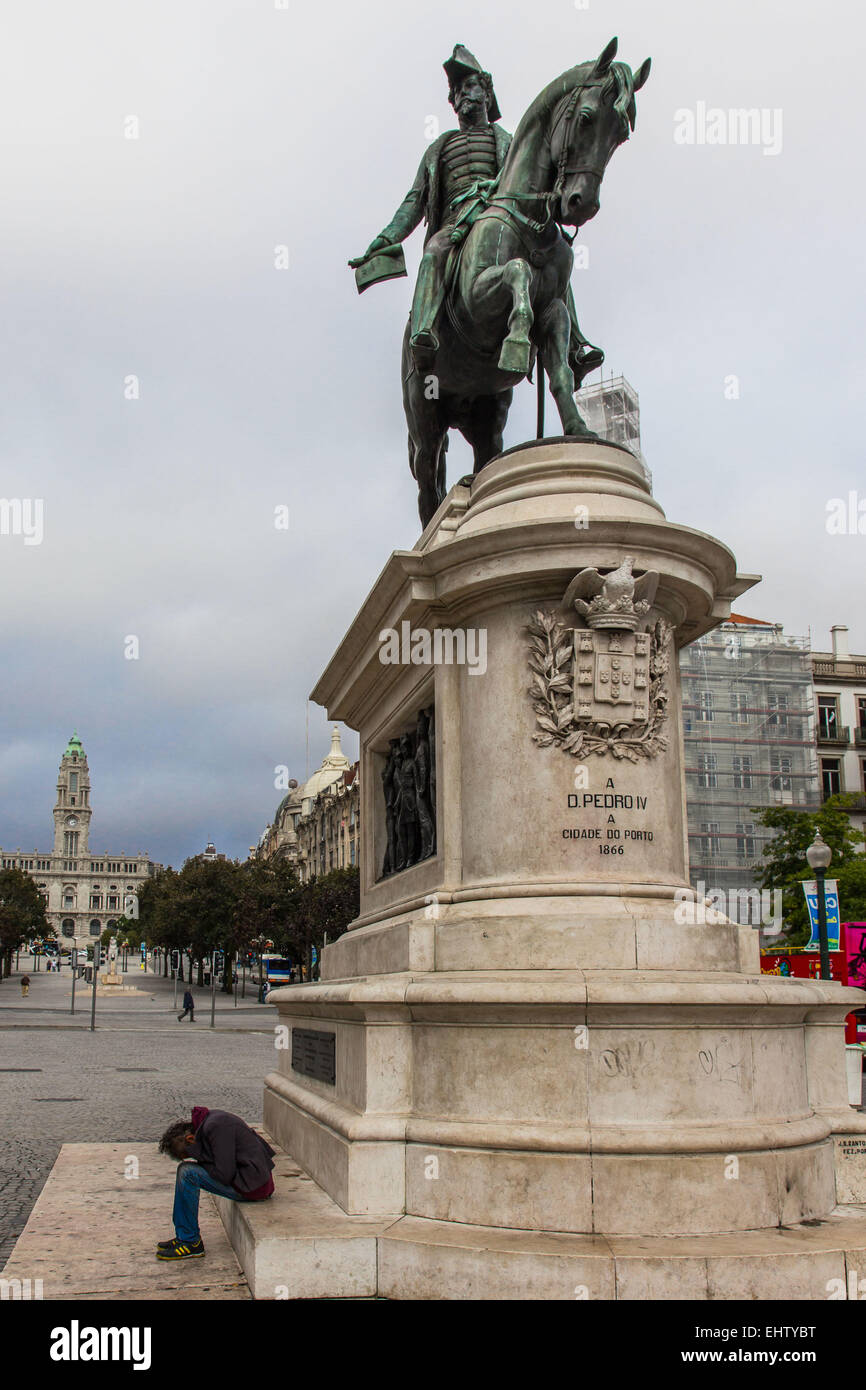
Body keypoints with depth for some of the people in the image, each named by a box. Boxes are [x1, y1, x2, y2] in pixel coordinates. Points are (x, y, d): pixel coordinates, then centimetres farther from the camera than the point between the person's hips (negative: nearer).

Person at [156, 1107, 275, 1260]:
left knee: (187, 1174, -15)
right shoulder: (210, 1119, 9)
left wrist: (197, 1156, -7)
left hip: (253, 1186, -10)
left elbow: (225, 1175, -21)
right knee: (185, 1168, 15)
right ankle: (183, 1236, 17)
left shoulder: (215, 1127, -19)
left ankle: (191, 1242, -4)